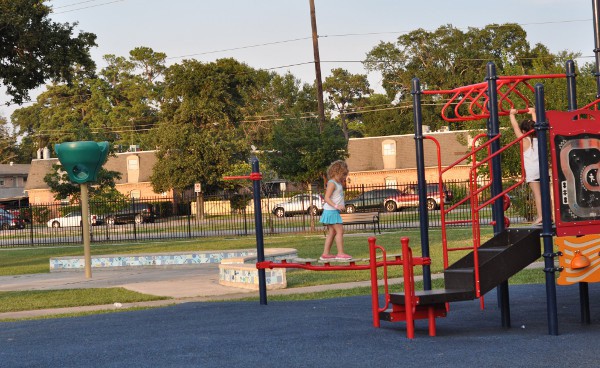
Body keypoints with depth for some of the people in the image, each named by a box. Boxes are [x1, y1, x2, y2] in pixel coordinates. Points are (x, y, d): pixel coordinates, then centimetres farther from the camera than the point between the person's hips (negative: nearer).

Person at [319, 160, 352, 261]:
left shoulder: (338, 183, 16)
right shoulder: (332, 183, -14)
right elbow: (327, 198, -21)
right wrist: (336, 206, -29)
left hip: (334, 211, 10)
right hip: (331, 211, -10)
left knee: (332, 233, 11)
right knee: (339, 231, -12)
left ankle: (326, 254, 13)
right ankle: (340, 253, -13)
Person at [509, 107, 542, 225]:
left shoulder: (524, 141, 0)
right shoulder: (538, 139, 13)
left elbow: (515, 127, 3)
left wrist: (512, 114, 15)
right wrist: (533, 113, 40)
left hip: (532, 171, -6)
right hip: (542, 169, 6)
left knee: (537, 193, -11)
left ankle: (540, 216, -16)